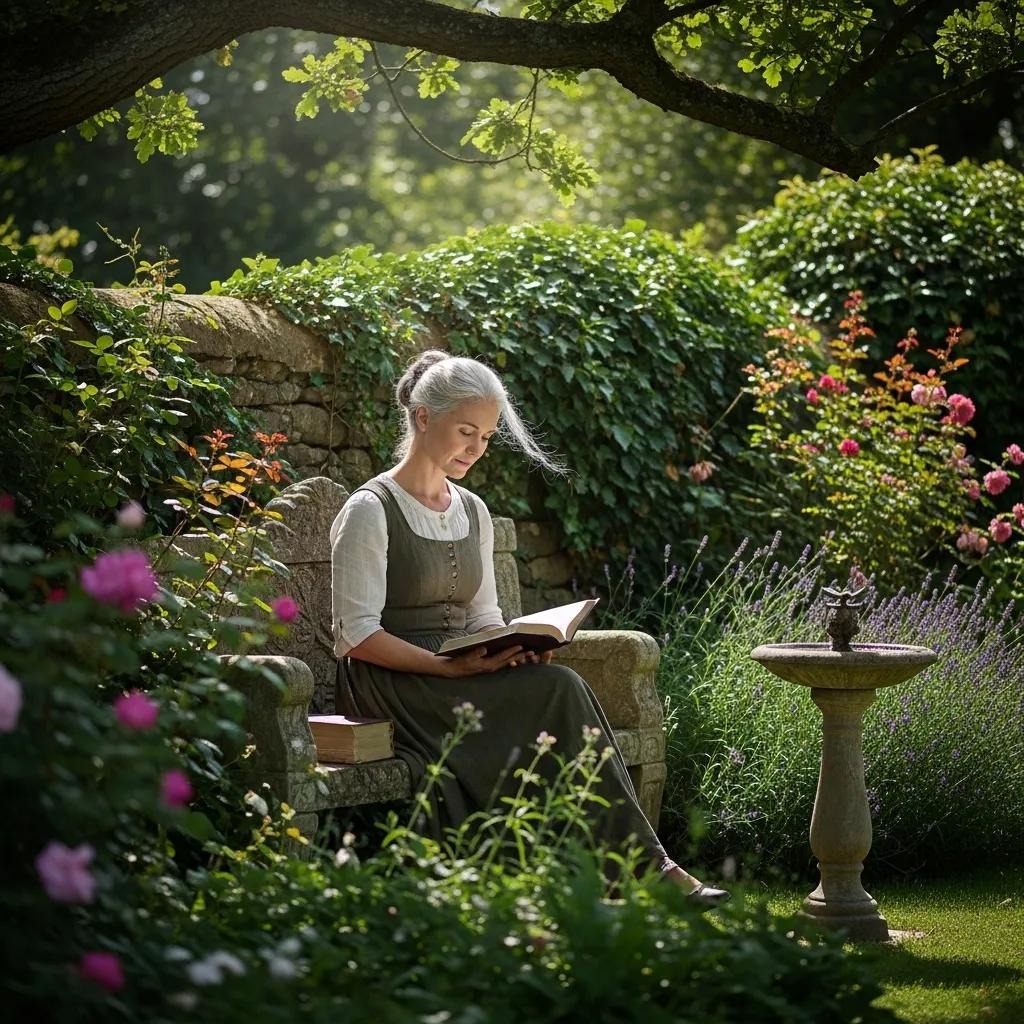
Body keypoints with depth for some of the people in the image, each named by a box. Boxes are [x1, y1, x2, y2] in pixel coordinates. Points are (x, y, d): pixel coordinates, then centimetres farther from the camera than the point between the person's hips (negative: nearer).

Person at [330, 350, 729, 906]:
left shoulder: (473, 512, 17)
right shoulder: (370, 512, -6)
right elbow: (357, 634, -13)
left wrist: (515, 649, -5)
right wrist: (449, 667, -23)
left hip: (460, 673, 7)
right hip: (391, 687, -7)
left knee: (558, 690, -26)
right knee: (559, 690, -27)